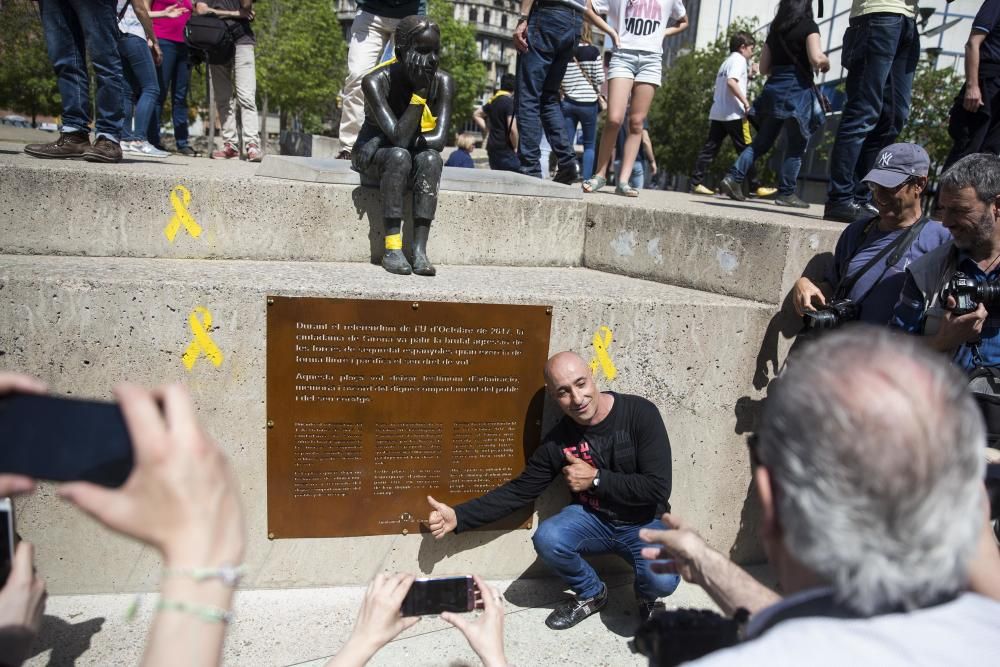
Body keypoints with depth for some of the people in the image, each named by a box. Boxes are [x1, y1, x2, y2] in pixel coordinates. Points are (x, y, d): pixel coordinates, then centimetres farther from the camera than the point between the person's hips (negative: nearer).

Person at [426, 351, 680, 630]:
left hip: (644, 524, -2)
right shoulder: (557, 440, -9)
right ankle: (592, 594, 5)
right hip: (593, 518, 2)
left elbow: (657, 488, -21)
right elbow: (519, 490, -4)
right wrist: (459, 516, -15)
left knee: (662, 581, -30)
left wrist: (596, 479, -20)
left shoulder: (640, 413, -19)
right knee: (547, 539, -28)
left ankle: (645, 594, 11)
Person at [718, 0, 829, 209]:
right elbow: (816, 59, -14)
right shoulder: (809, 26, -3)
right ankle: (786, 193, 1)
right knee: (795, 146, 1)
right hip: (797, 90, -6)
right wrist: (826, 62, 6)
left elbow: (764, 68, 15)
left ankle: (733, 178, -3)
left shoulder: (775, 29, 15)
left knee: (761, 141, 10)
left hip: (773, 88, 6)